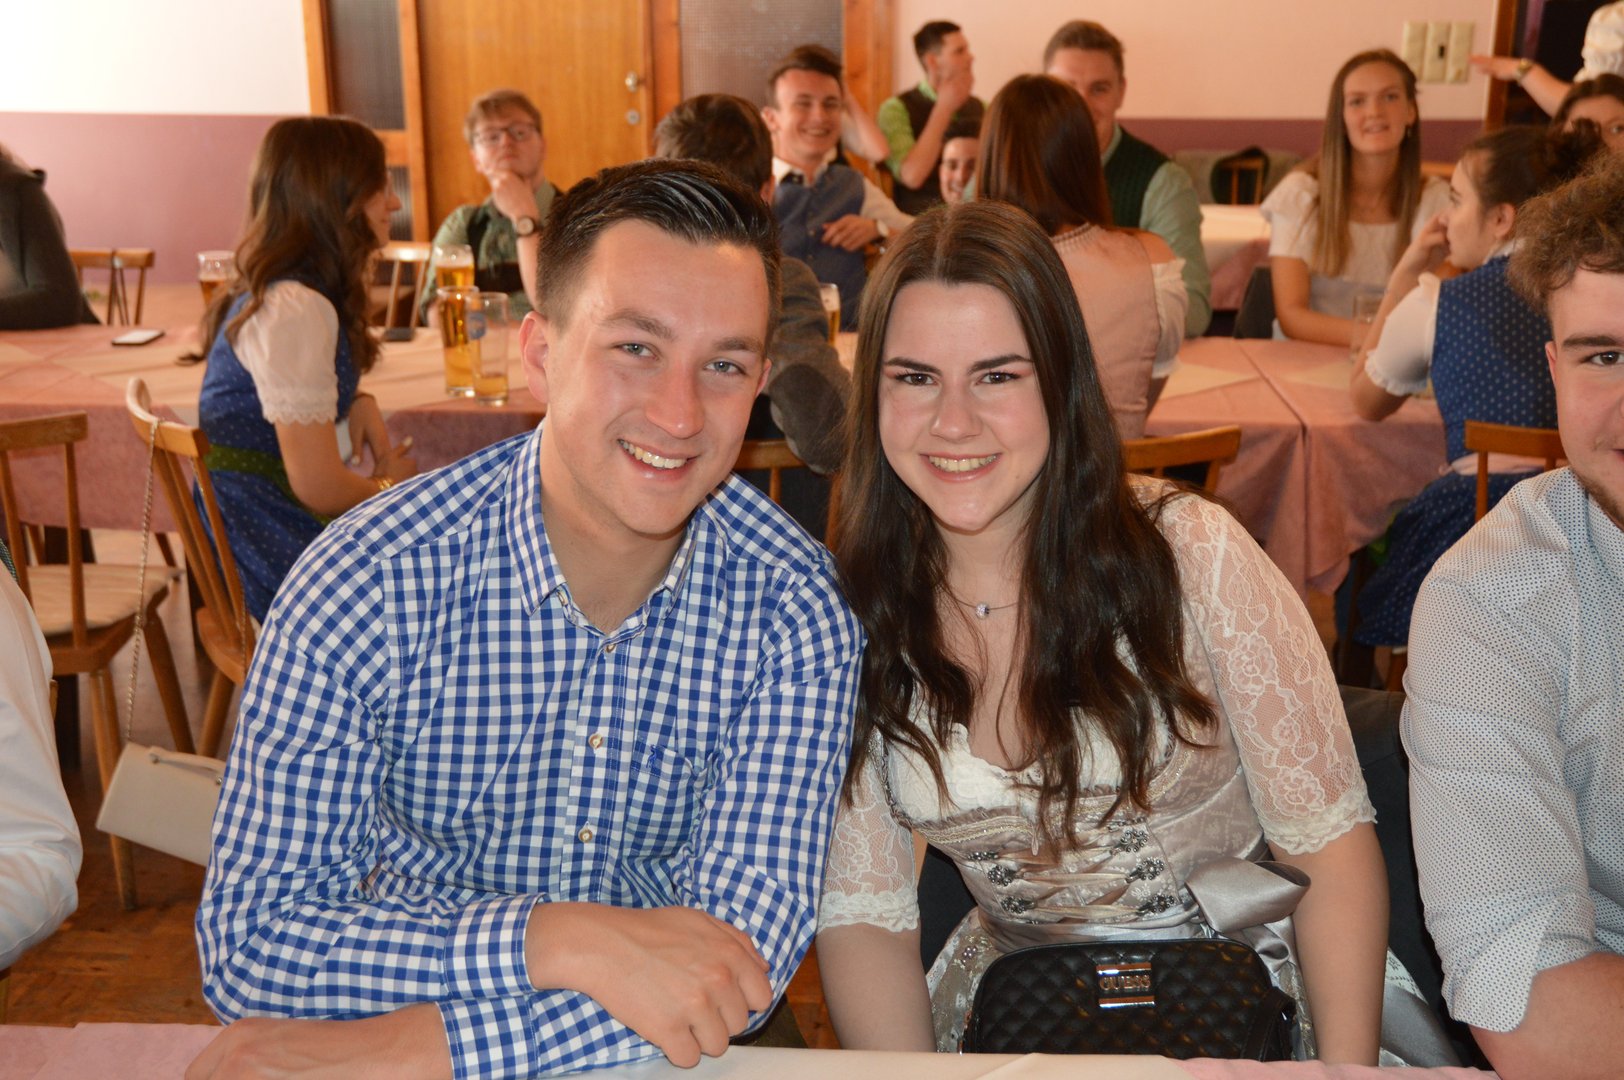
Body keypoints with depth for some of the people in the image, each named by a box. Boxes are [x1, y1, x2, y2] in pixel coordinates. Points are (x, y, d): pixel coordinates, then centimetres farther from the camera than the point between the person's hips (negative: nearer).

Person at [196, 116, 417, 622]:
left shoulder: (270, 292, 9)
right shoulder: (295, 310, -21)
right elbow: (317, 484, -23)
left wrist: (361, 406, 5)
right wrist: (387, 486, -3)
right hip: (279, 551, -10)